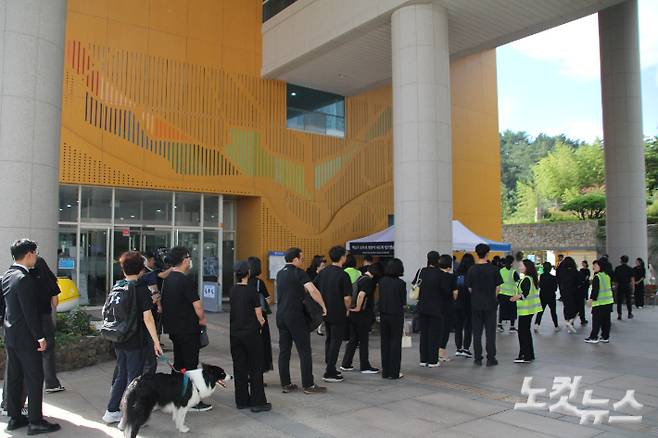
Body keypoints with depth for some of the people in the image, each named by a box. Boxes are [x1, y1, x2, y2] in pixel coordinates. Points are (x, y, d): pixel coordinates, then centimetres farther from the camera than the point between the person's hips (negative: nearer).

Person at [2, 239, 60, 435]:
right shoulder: (24, 279, -20)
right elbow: (30, 312, -21)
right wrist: (40, 336, -17)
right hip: (26, 338, -9)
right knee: (34, 378, -2)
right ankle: (35, 422, 3)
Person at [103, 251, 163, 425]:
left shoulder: (117, 287, 4)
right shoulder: (142, 289, -14)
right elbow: (147, 318, -18)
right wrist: (156, 342, -15)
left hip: (119, 340, 6)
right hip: (135, 342, -6)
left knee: (121, 376, 19)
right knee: (134, 378, 4)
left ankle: (111, 412, 26)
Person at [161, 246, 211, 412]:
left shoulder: (167, 279, 7)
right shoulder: (186, 281, -19)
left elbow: (164, 303, 14)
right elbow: (197, 306, -20)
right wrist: (202, 319, -2)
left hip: (173, 328, 8)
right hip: (188, 329, -8)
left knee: (178, 363, 18)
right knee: (191, 364, -1)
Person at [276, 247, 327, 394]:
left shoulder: (280, 274, 14)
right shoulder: (298, 273, -9)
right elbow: (313, 291, -20)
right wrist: (323, 306, -11)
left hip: (281, 315, 7)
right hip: (295, 316, -7)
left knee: (284, 351, 9)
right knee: (304, 351, -1)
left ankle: (286, 384, 13)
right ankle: (308, 385, 3)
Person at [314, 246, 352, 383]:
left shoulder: (323, 272, 4)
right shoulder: (343, 275, -16)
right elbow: (347, 298, -18)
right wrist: (347, 309, 1)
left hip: (325, 312, 7)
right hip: (338, 314, -7)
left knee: (329, 340, 18)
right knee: (336, 342, 1)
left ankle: (330, 368, 27)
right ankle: (329, 373, 4)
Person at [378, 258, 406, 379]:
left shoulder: (382, 281, 0)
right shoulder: (400, 283, -13)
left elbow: (380, 298, 5)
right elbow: (403, 302, -8)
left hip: (383, 314, 4)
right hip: (396, 315, -4)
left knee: (385, 342, 12)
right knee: (395, 343, 5)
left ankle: (385, 371, 18)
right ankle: (394, 372, 8)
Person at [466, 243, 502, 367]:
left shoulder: (472, 269, -4)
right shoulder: (493, 269, -7)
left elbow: (469, 288, 1)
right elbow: (498, 288, -2)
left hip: (475, 304, 1)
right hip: (490, 304, -1)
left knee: (477, 332, 8)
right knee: (490, 332, 6)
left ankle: (478, 358, 12)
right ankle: (490, 359, 8)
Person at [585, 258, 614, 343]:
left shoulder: (597, 277, -15)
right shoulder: (607, 275, 9)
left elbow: (595, 289, -18)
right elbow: (610, 287, 17)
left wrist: (591, 299, -13)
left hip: (599, 302, -8)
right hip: (609, 301, 8)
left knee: (596, 320, -2)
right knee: (606, 320, 11)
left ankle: (594, 337, 2)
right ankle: (605, 337, 16)